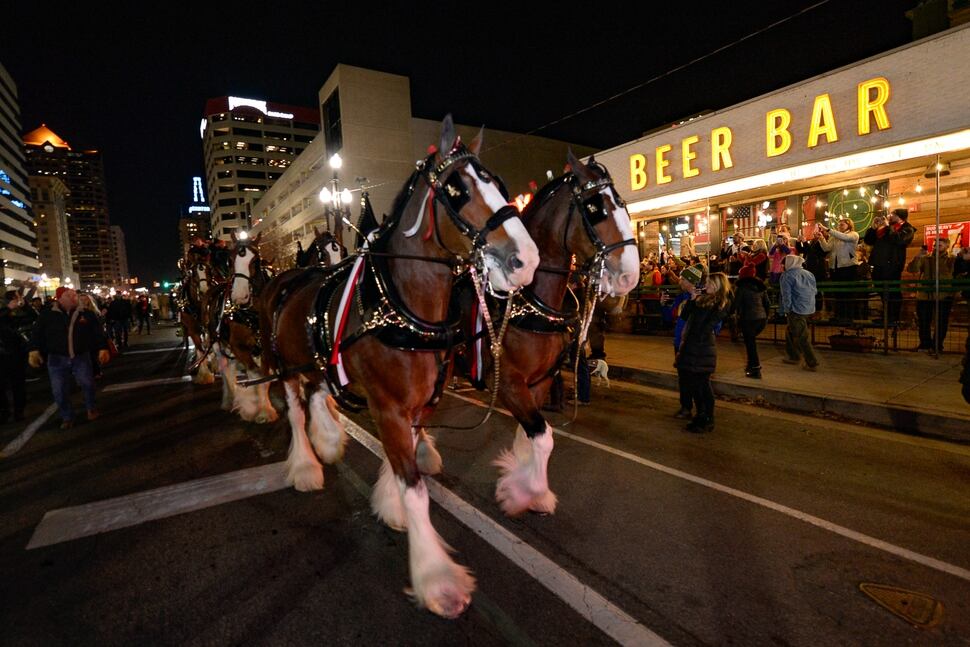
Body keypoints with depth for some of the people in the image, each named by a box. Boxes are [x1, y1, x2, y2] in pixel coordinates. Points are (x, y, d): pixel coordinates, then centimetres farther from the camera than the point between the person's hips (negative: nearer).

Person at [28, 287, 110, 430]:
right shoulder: (47, 315, -1)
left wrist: (103, 348, -5)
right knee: (60, 391, 4)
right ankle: (67, 418, 20)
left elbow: (97, 332, 3)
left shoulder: (85, 314, 2)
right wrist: (34, 350, -12)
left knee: (87, 383, -3)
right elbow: (37, 333, 0)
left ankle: (91, 408, 23)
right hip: (57, 359, 0)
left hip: (81, 357, 0)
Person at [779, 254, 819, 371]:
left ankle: (812, 363, 0)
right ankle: (793, 356, 29)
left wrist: (786, 310, -8)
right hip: (810, 309, 8)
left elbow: (786, 295, -14)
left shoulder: (787, 276, -10)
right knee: (790, 330, 22)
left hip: (797, 310, -8)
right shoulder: (808, 274, 12)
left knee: (802, 337, -2)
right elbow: (815, 290, 14)